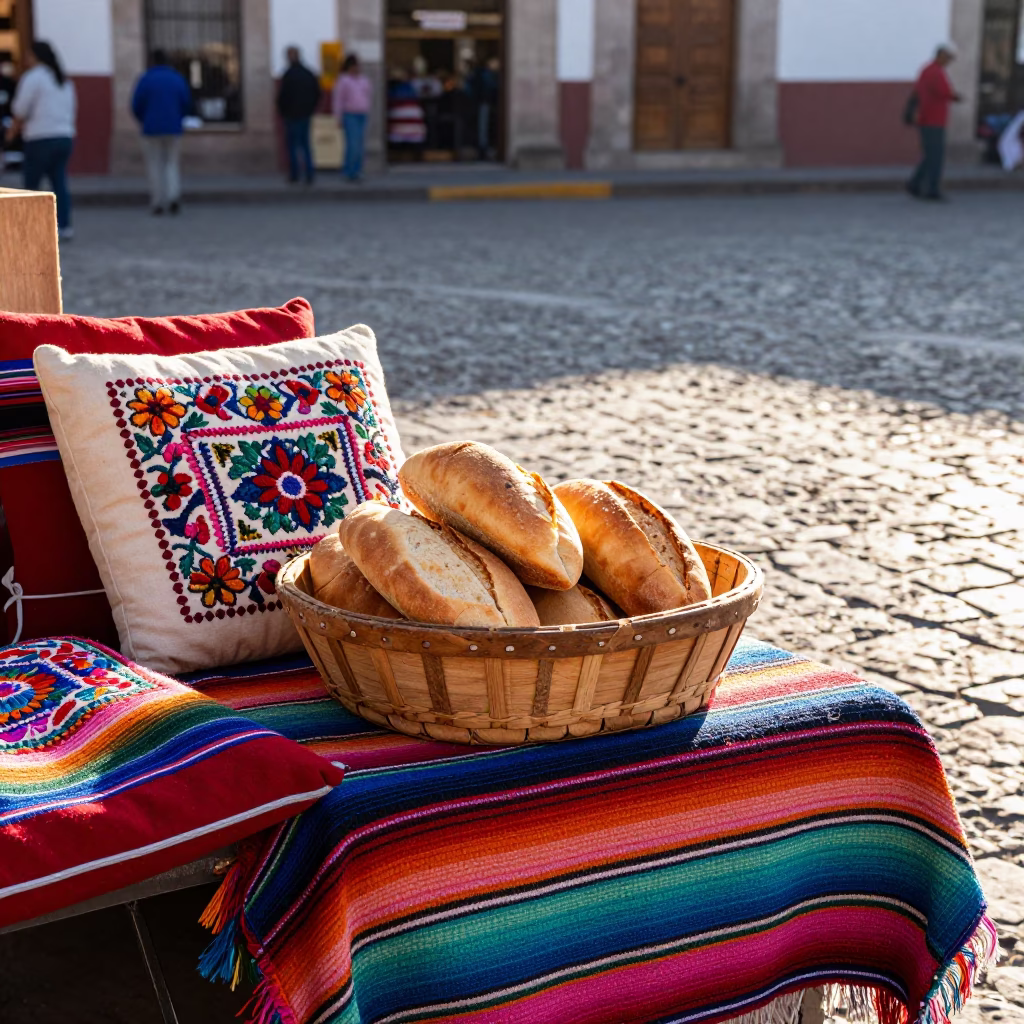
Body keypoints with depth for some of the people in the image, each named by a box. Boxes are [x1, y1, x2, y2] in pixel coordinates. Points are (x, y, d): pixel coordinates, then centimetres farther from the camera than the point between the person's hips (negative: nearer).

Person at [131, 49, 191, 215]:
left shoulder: (145, 80, -4)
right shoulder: (178, 79, 4)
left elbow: (136, 106, -3)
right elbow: (187, 104, 5)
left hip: (151, 129, -2)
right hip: (173, 129, 2)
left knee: (155, 166, 5)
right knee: (172, 164, 9)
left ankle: (157, 203, 4)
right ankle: (174, 194, -13)